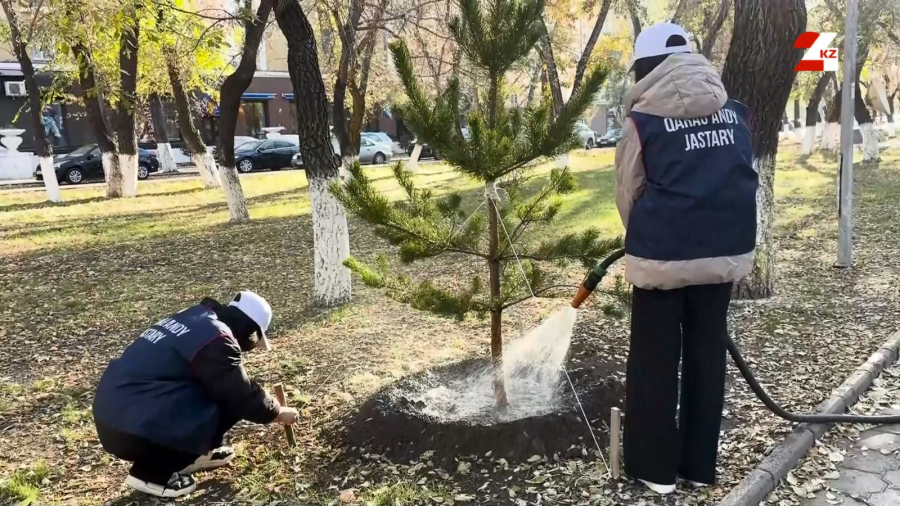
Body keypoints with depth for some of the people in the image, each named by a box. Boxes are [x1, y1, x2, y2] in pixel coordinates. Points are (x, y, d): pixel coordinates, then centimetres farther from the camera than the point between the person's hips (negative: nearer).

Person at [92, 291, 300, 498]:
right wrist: (276, 412, 9)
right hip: (129, 428, -9)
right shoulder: (216, 340, -15)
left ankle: (192, 453, 22)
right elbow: (241, 395, -8)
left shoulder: (196, 319, 13)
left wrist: (262, 404, 26)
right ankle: (151, 472, -1)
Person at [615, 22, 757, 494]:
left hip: (664, 251, -4)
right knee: (707, 352, 14)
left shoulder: (644, 118, -5)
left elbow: (629, 191, 2)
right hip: (727, 248, 5)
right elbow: (741, 176, 8)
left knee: (655, 358, 9)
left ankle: (656, 465, 19)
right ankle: (700, 463, 26)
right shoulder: (734, 110, 7)